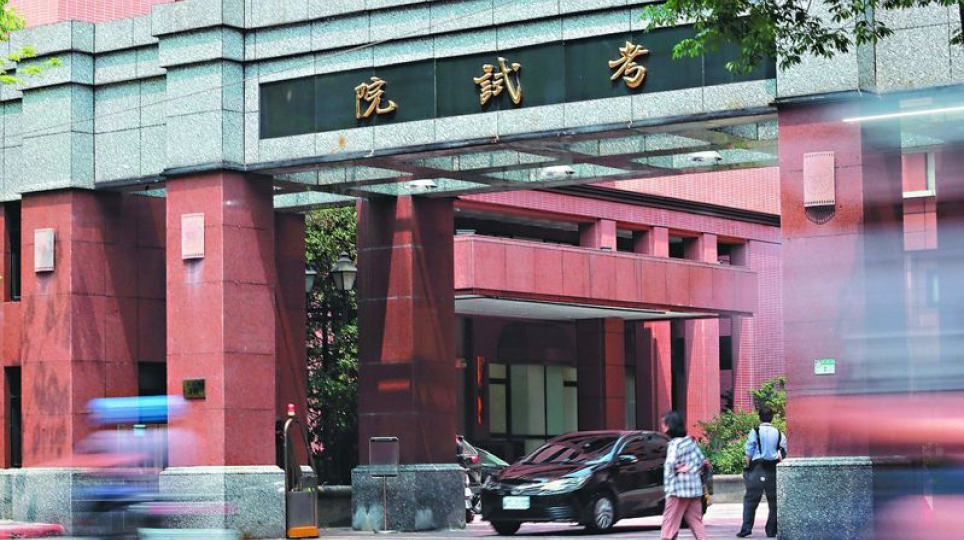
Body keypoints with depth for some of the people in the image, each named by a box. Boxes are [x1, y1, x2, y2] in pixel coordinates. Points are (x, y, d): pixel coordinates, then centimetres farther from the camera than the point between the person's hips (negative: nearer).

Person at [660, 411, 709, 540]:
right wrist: (690, 468, 0)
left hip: (679, 490, -7)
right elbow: (701, 460, 12)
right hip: (695, 488, 7)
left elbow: (671, 464, -24)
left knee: (670, 522, -2)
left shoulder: (675, 444, -12)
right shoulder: (690, 441, 11)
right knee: (696, 521, 9)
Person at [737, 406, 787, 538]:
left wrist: (748, 467, 8)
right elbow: (783, 453, 5)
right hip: (774, 470, 2)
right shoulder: (779, 434, 4)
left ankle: (746, 528, -6)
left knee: (750, 499, 3)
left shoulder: (755, 432, -4)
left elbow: (749, 453, -3)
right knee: (773, 501, 10)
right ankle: (771, 530, 9)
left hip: (758, 468, -2)